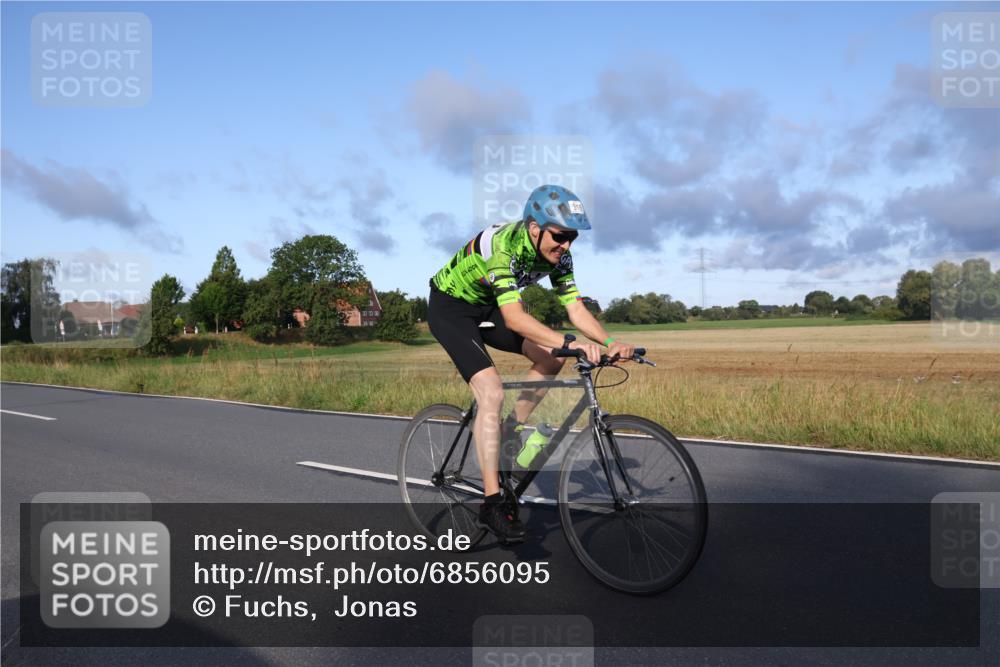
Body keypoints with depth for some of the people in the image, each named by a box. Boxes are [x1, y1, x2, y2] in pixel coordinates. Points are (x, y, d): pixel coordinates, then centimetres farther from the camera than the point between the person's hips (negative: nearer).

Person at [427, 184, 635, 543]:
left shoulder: (557, 254, -11)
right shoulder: (503, 244, -33)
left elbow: (577, 309, -13)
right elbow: (513, 317, -42)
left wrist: (610, 343, -29)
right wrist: (570, 342, -51)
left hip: (484, 306, 8)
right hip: (449, 307, -8)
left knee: (551, 358, -5)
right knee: (492, 392, -22)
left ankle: (508, 434, 10)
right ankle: (492, 502, -17)